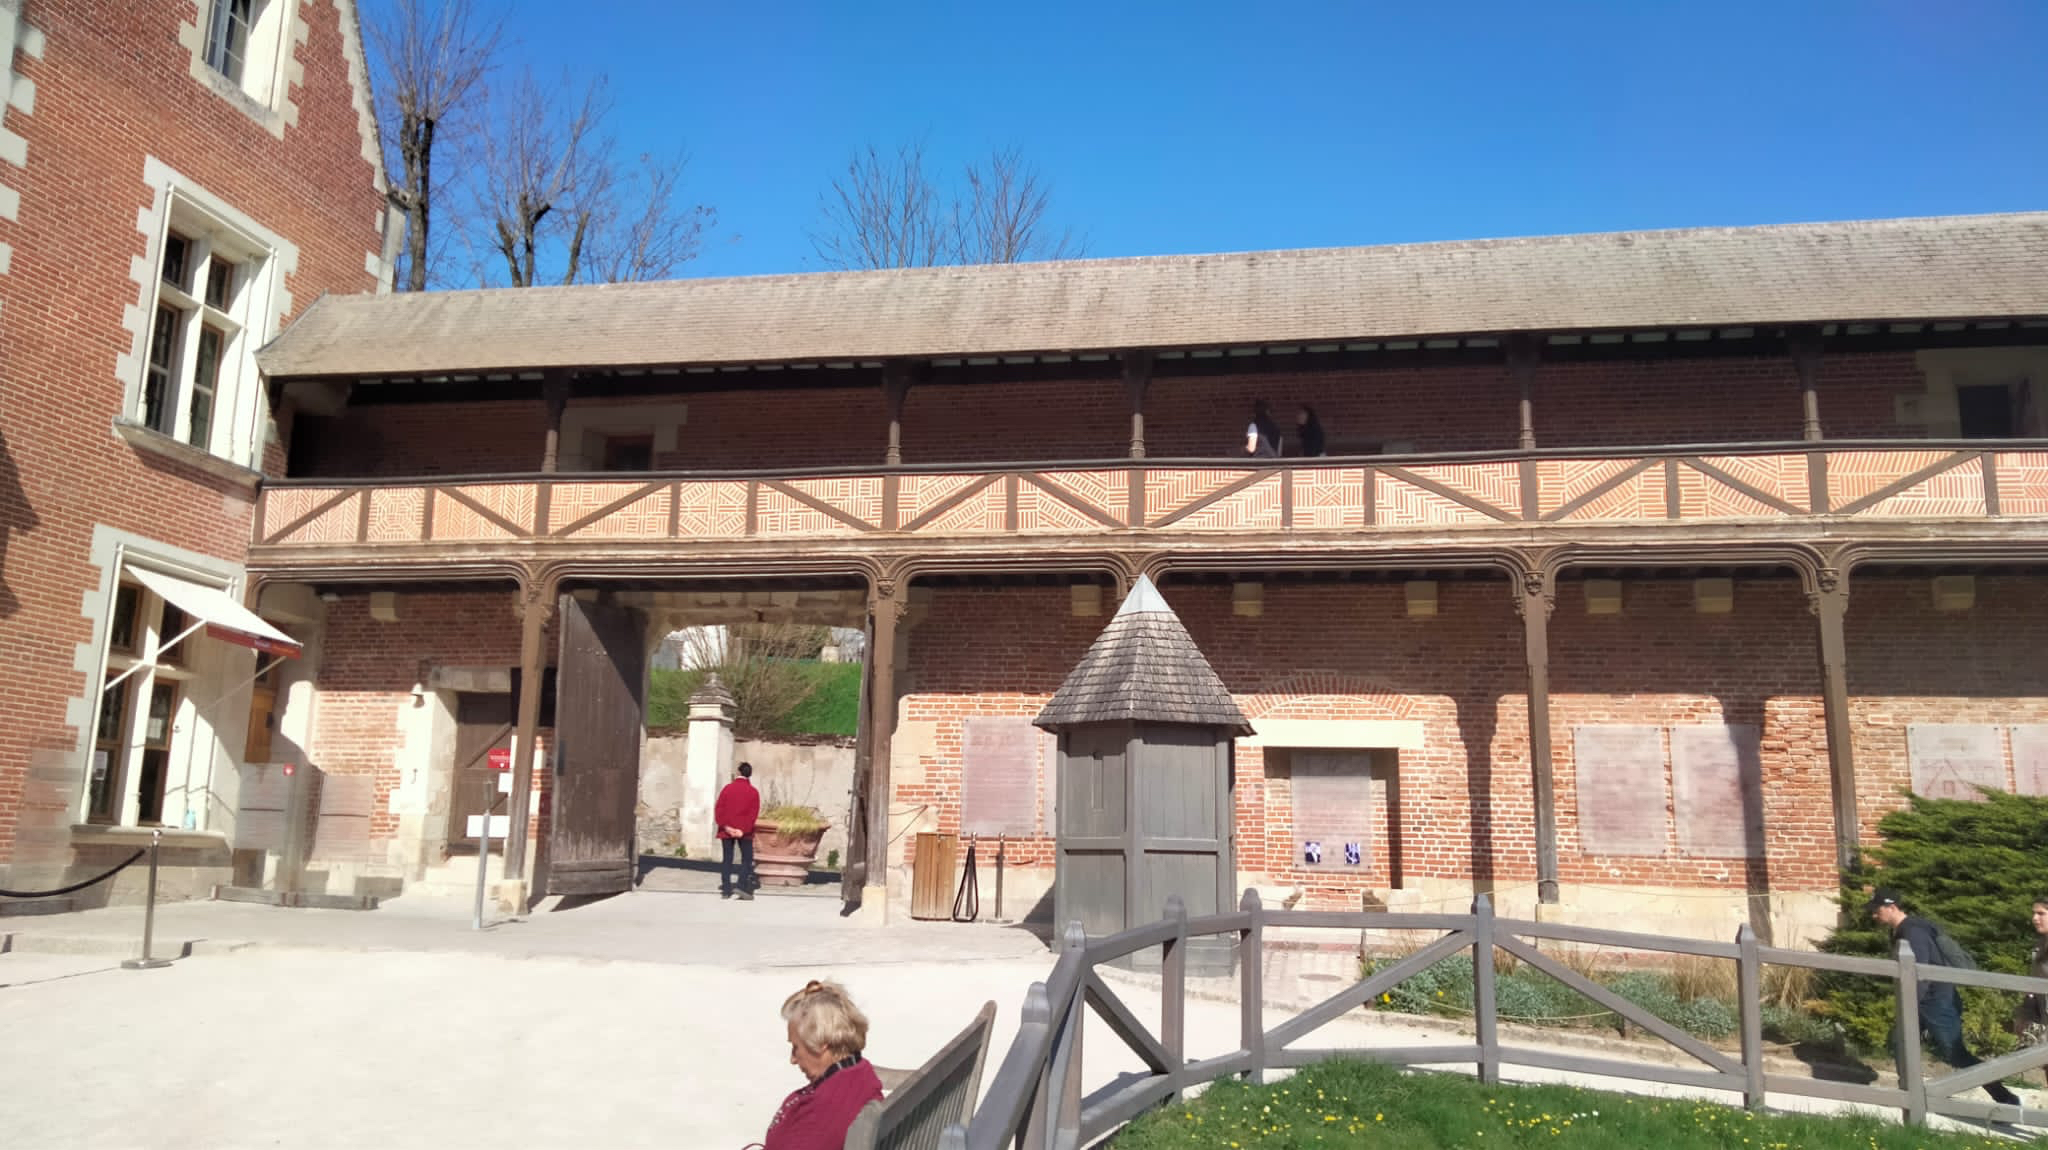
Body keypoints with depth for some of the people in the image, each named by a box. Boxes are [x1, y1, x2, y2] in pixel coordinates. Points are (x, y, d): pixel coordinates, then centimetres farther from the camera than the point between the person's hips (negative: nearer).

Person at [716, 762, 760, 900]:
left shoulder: (728, 788, -1)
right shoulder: (753, 792, -3)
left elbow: (718, 809, -6)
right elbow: (754, 813, -9)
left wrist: (725, 826, -8)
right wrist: (744, 830, -11)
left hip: (727, 831, 1)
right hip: (745, 832, -1)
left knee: (726, 860, 7)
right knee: (747, 859, 8)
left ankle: (726, 890, 5)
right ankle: (742, 886, -6)